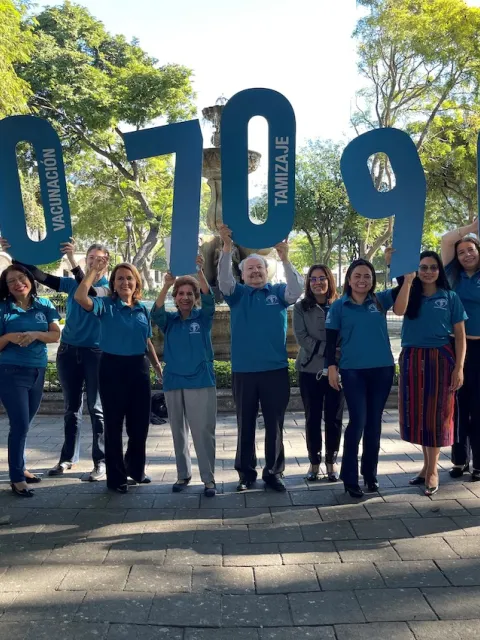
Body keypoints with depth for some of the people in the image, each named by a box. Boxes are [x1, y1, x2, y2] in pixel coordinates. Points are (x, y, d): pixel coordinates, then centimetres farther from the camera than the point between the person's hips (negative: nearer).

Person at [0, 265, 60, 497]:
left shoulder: (44, 305, 4)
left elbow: (56, 335, -1)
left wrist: (35, 334, -17)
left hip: (37, 372, 4)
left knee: (23, 424, 14)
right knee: (20, 424, -5)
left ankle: (20, 468, 28)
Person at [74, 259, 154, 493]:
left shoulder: (143, 309, 8)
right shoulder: (106, 305, -4)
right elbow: (80, 297, -23)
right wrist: (94, 270, -20)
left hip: (139, 368, 4)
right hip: (112, 367, -4)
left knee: (140, 423, 11)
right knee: (114, 424, 5)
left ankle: (135, 468, 34)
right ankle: (116, 477, 19)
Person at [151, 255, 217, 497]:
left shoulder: (203, 317, 3)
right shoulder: (169, 320, 7)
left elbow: (209, 300, -16)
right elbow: (156, 312, -13)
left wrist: (199, 272, -30)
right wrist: (166, 285, -29)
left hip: (201, 382, -2)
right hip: (173, 382, 3)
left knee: (203, 431, -4)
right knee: (178, 432, 11)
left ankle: (209, 479, 4)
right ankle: (183, 474, 24)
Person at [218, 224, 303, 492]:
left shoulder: (278, 292, 6)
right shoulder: (237, 294, 6)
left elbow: (296, 291, -14)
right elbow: (224, 280, -13)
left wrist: (285, 259, -26)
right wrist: (227, 247, -26)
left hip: (276, 369, 0)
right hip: (244, 371, 0)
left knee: (275, 424, 7)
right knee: (246, 424, 9)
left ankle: (274, 472, 20)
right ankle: (246, 473, 21)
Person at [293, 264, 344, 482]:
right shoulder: (301, 307, 3)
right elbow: (301, 337, -6)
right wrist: (328, 349, -16)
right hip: (310, 369, 0)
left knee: (334, 417, 6)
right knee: (312, 418, 7)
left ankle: (331, 461, 21)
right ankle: (314, 462, 19)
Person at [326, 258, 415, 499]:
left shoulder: (381, 300, 6)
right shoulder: (339, 306, 1)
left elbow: (402, 293, -5)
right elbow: (331, 339, -1)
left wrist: (408, 277, -23)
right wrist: (332, 367, -7)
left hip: (382, 369, 3)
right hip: (352, 371, -3)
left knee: (374, 423, 10)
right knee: (358, 422, -6)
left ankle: (370, 474, 23)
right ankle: (349, 478, 6)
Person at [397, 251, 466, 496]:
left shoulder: (450, 297, 4)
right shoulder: (410, 296, 8)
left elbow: (460, 335, 2)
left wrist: (459, 368, -6)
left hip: (440, 360, -2)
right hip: (412, 360, 2)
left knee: (436, 413, 2)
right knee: (417, 413, 6)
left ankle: (432, 469, 12)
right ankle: (427, 464, 21)